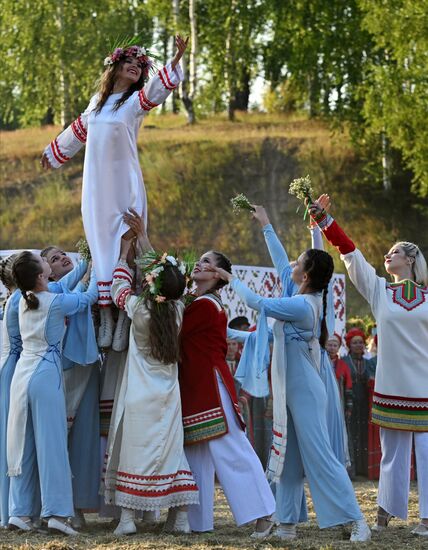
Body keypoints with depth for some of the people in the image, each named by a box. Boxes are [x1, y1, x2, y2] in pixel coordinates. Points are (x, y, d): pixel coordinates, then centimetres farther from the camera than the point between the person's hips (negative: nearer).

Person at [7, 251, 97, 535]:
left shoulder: (24, 300, 9)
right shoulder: (57, 302, -10)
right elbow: (89, 296, 7)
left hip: (22, 373, 6)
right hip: (46, 374, -6)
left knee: (22, 445, 8)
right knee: (51, 443, -4)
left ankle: (19, 511, 8)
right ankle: (56, 512, -7)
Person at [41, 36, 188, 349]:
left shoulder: (136, 101, 2)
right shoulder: (98, 101, 15)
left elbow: (160, 87, -17)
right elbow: (79, 130, 31)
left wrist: (178, 58, -33)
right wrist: (54, 153, 45)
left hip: (125, 185, -4)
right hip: (96, 186, 4)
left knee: (125, 249, -11)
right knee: (100, 248, 0)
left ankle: (124, 321, -13)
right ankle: (105, 320, 0)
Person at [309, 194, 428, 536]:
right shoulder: (378, 290, 8)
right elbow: (350, 253, 3)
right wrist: (325, 220, -1)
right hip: (391, 386, 2)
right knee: (392, 452, 7)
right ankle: (386, 512, 15)